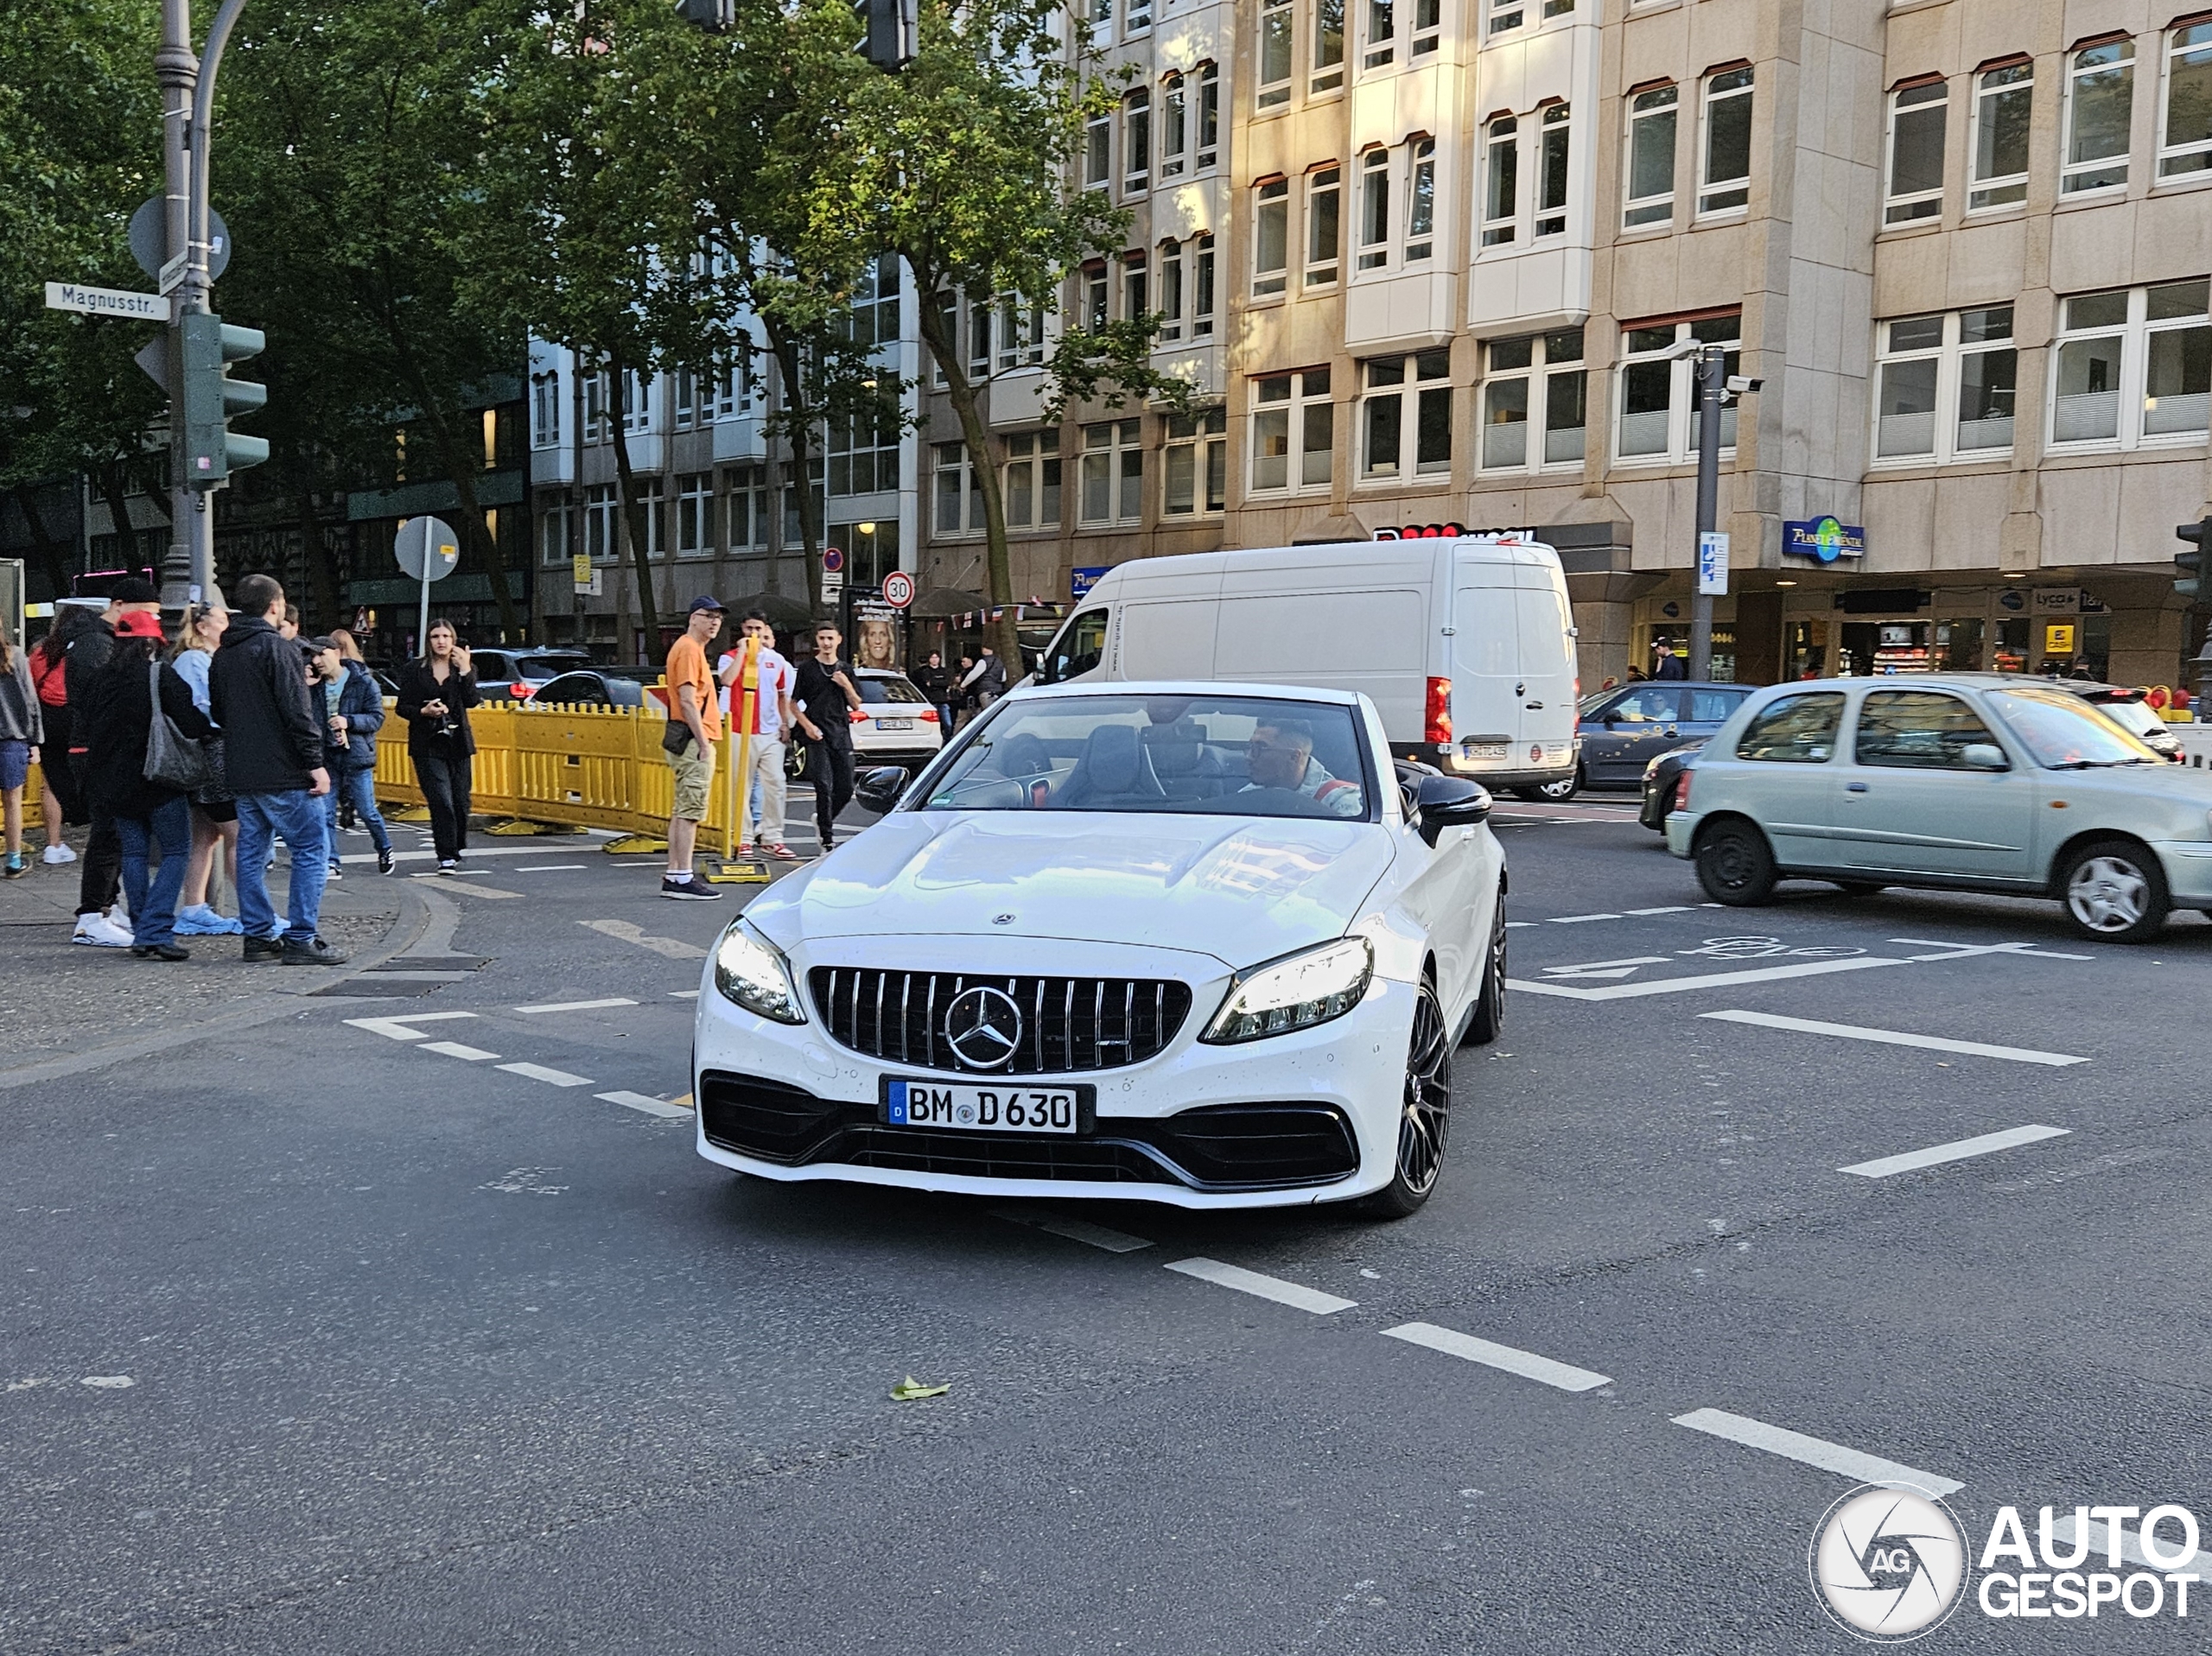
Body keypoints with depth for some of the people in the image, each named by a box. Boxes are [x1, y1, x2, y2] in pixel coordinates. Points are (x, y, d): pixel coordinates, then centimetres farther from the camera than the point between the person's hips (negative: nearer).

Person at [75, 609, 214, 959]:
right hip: (157, 778, -6)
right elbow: (191, 723, -17)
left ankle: (141, 932, 14)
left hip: (114, 781, 6)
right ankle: (155, 932, -10)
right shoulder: (160, 675, -13)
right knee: (176, 851, 1)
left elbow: (84, 723, 13)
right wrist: (211, 729, 2)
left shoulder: (101, 678, 4)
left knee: (133, 852, 13)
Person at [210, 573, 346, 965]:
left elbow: (219, 711, 22)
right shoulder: (276, 648, -12)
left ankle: (258, 935, 14)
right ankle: (301, 939, -6)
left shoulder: (222, 655, 14)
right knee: (311, 851, -3)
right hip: (282, 772, -8)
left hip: (241, 772, 9)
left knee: (251, 852, 11)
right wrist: (315, 762, -16)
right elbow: (297, 711, -17)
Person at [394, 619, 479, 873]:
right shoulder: (413, 671, 4)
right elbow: (403, 707, 5)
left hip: (458, 744, 2)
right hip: (427, 745, -2)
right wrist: (424, 711, -14)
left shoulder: (466, 668, 7)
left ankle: (456, 851, 22)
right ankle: (446, 857, -9)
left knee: (460, 801, 4)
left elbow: (471, 701, -8)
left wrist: (465, 669, -16)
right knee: (441, 801, -12)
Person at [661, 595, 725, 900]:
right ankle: (683, 879, -10)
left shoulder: (693, 649, 20)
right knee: (690, 810, -10)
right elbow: (687, 700, -19)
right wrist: (703, 743, -21)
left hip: (692, 739, 11)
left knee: (682, 811, 12)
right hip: (693, 739, -11)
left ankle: (673, 876, 16)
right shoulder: (688, 649, -11)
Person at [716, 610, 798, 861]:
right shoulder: (731, 657, 0)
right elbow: (726, 680, -22)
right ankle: (743, 840, 4)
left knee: (775, 786, 2)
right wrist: (742, 651, -19)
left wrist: (785, 723, 12)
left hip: (771, 733, 3)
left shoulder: (777, 661, 12)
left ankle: (772, 838, 8)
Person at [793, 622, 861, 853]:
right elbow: (794, 703, 3)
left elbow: (856, 705, 14)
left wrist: (846, 685, -3)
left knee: (846, 789, 3)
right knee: (824, 788, -10)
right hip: (817, 736, -4)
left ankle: (824, 819, 31)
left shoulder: (845, 670, 13)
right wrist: (807, 725, -10)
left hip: (841, 734, 4)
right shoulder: (807, 668, 3)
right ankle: (827, 842, -6)